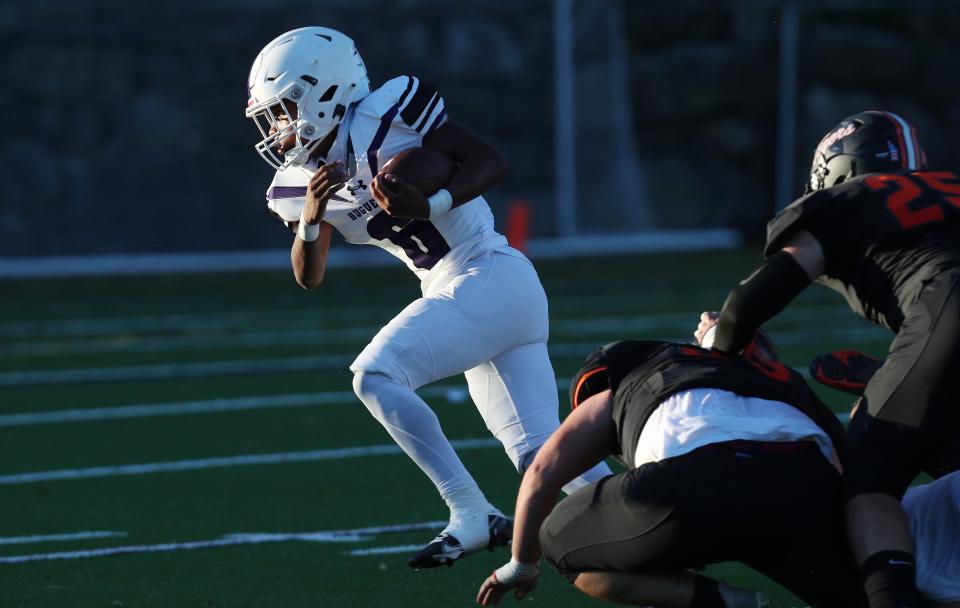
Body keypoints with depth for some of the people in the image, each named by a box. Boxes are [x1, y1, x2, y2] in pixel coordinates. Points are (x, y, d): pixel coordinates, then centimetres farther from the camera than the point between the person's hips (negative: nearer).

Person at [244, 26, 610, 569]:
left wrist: (432, 206, -26)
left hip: (486, 277, -8)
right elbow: (310, 278, 11)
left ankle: (472, 515, -17)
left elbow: (491, 161, -11)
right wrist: (310, 217, -8)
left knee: (376, 376, -19)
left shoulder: (389, 112, -13)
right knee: (541, 457, 1)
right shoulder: (302, 185, 9)